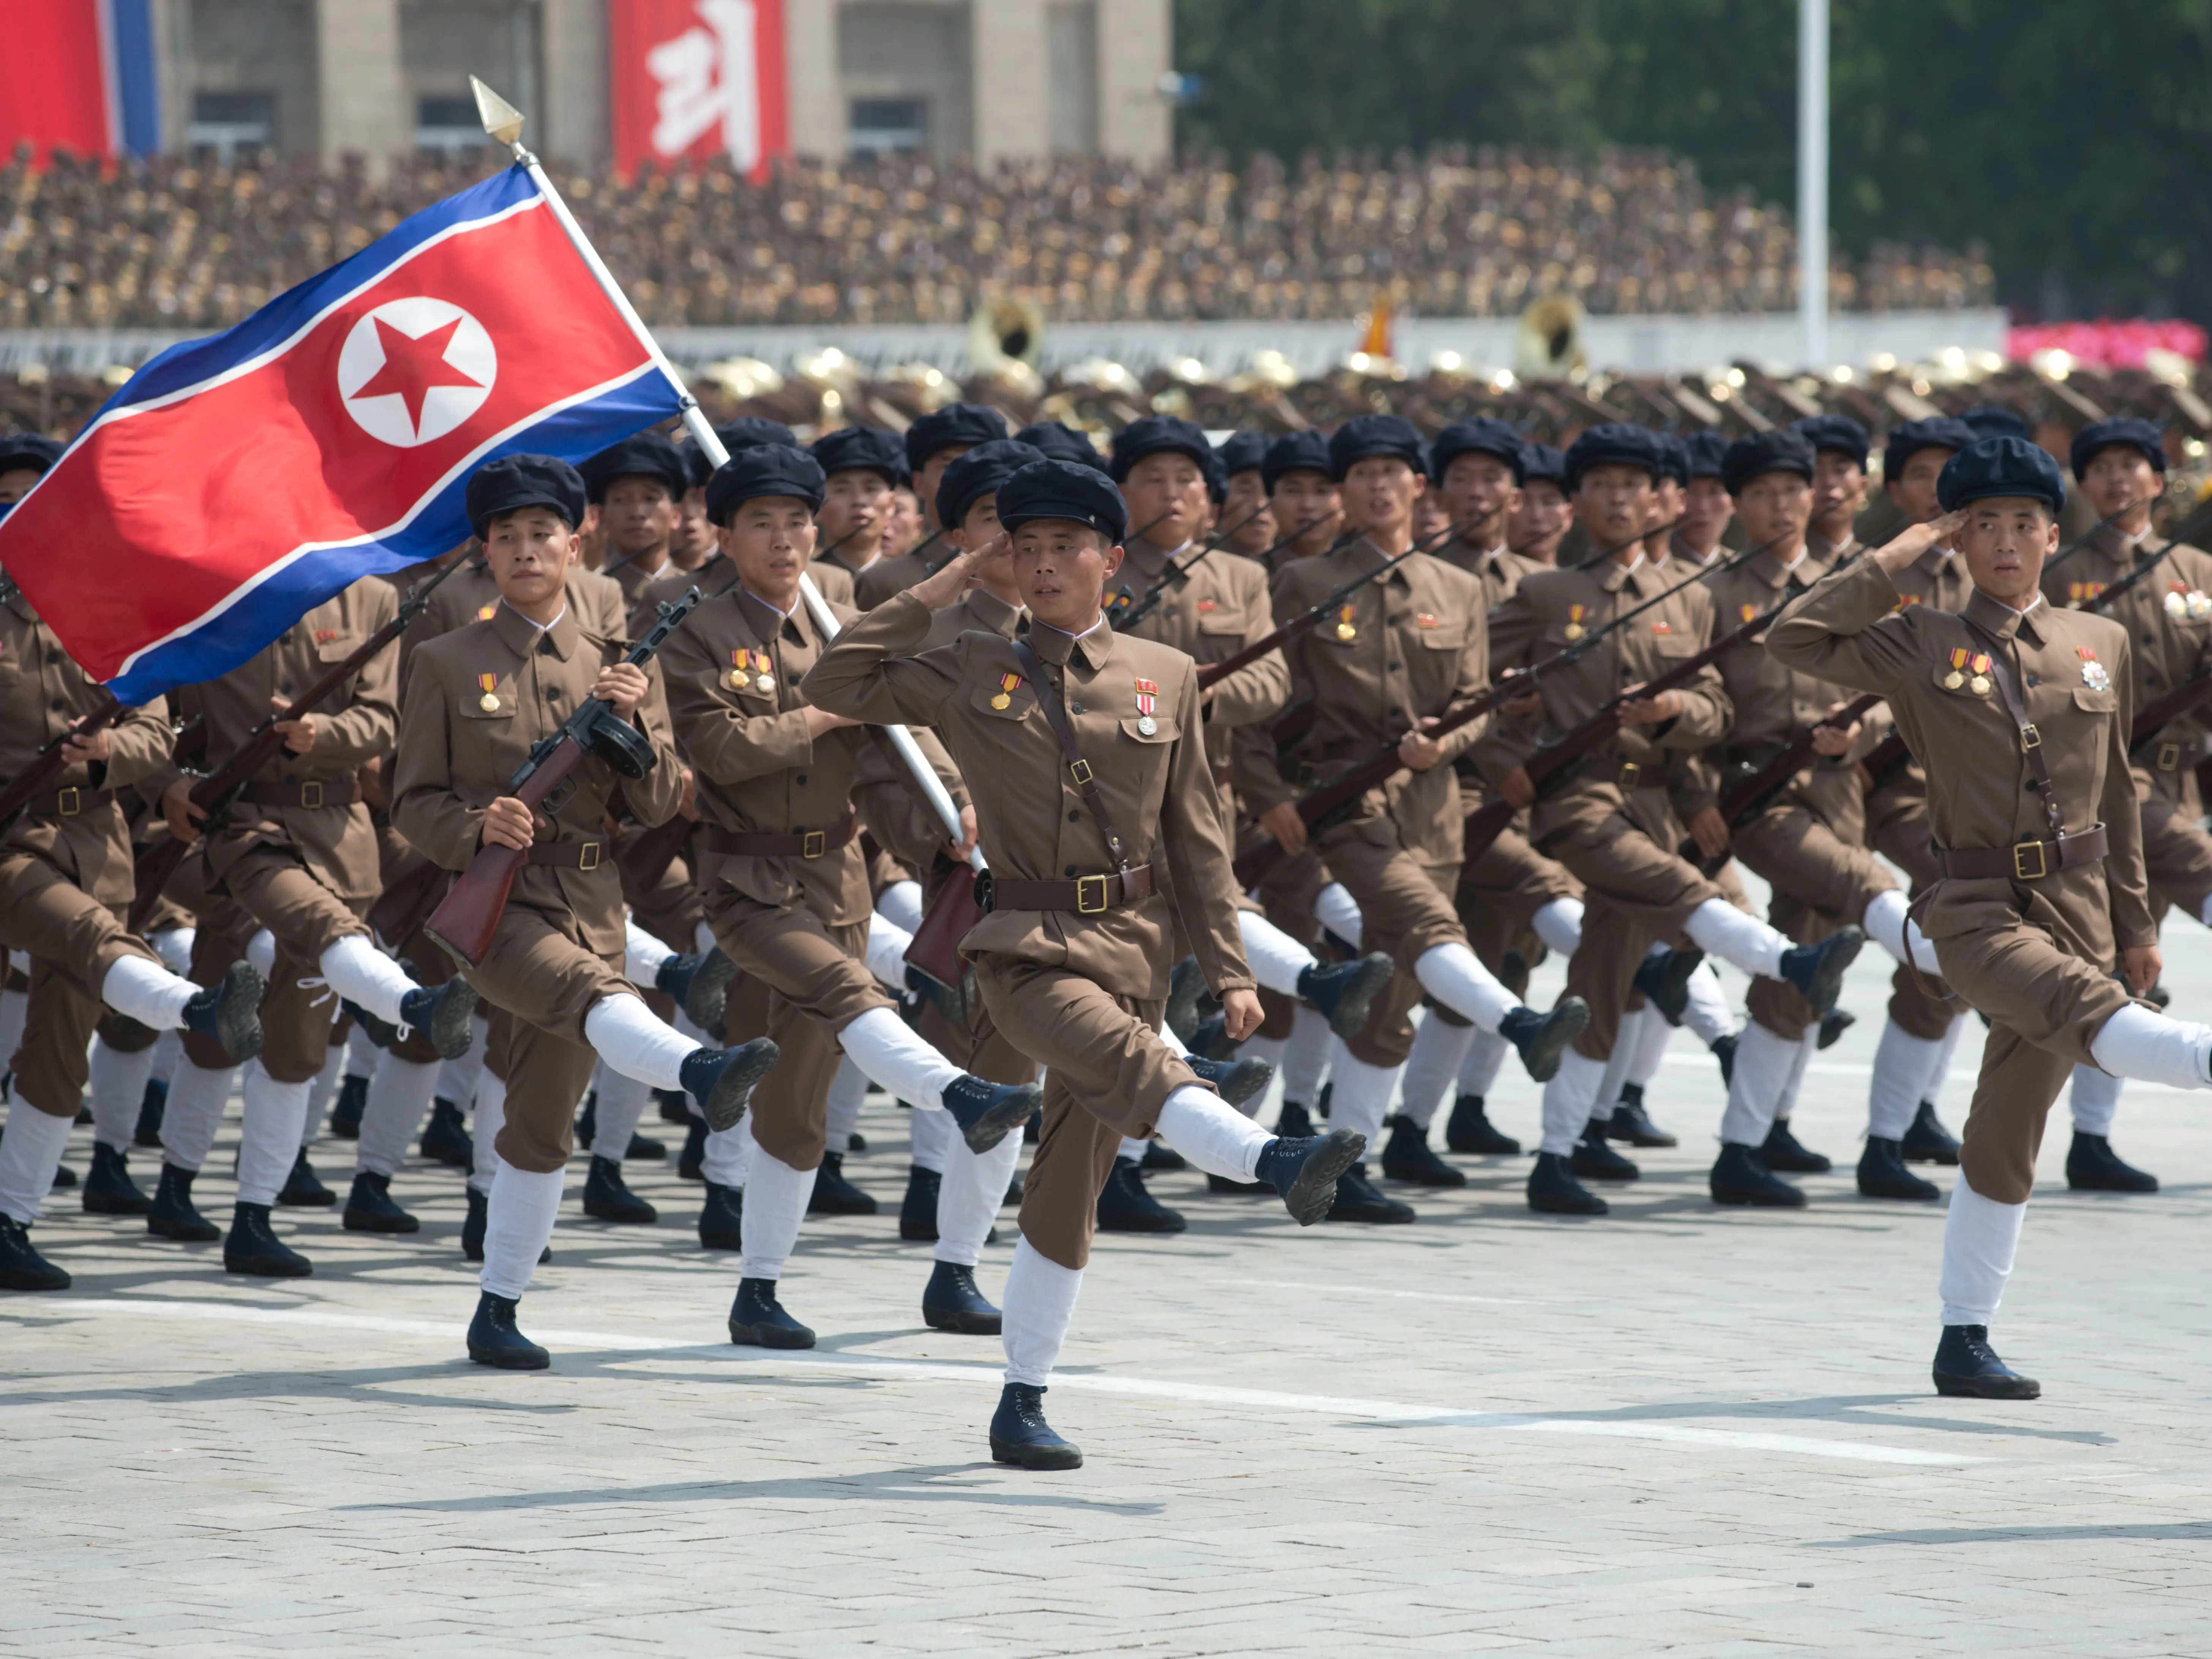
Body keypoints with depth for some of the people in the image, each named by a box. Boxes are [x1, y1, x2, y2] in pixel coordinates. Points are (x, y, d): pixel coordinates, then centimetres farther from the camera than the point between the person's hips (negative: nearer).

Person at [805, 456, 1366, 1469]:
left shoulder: (1166, 678, 9)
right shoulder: (970, 676, 6)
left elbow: (1197, 838, 10)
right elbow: (834, 687, 0)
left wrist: (1230, 970, 4)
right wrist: (934, 596, 1)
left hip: (1132, 946, 2)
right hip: (1027, 949, -2)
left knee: (1071, 1179, 4)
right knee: (1127, 1058, -34)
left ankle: (1022, 1405, 10)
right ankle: (1277, 1163, -55)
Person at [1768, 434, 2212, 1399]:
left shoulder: (2103, 646, 11)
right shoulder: (1919, 647, 3)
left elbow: (2117, 794, 17)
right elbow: (1796, 640, -11)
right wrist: (1896, 559, -7)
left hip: (2078, 908, 3)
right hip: (1977, 909, -3)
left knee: (2008, 1137, 6)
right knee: (2083, 1008, -33)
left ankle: (1966, 1341, 13)